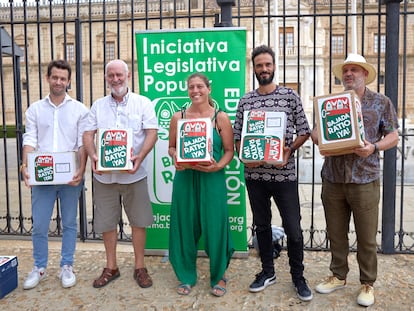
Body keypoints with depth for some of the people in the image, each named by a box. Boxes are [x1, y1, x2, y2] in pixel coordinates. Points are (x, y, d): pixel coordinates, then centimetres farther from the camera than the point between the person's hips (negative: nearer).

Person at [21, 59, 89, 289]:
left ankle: (66, 267, 24)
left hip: (70, 176, -1)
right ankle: (39, 268, 26)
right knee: (39, 225, 7)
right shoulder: (35, 109, 8)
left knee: (69, 223, 9)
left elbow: (83, 143, -2)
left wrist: (81, 170, -15)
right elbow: (30, 141, 0)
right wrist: (25, 166, -16)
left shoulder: (79, 109, 3)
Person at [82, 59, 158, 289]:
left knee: (138, 220, 4)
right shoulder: (98, 106, 10)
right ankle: (111, 267, 26)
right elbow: (88, 134, 5)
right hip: (103, 174, 3)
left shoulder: (142, 103, 1)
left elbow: (152, 132, -7)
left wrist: (140, 157, -22)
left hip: (133, 173, -2)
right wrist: (93, 155, -15)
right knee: (106, 221, 10)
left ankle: (140, 267, 19)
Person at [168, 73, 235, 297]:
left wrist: (218, 166, -17)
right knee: (186, 226, 7)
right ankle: (186, 276, 25)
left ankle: (218, 276, 22)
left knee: (214, 226, 2)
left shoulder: (220, 117, 1)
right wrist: (175, 158, -10)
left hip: (212, 178, -2)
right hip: (184, 177, 2)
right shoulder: (178, 117, 7)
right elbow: (171, 147, 11)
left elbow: (229, 150, 0)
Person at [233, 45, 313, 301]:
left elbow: (304, 131, 2)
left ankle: (298, 277, 24)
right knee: (262, 224, 15)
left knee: (293, 228, 3)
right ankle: (267, 272, 33)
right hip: (255, 174, 3)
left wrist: (289, 150, -13)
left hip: (284, 174, -2)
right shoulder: (245, 101, 6)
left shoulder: (290, 96, 0)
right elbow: (237, 137, 8)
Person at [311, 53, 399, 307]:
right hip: (332, 179, 3)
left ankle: (368, 284, 22)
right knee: (336, 233, 13)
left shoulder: (382, 102, 4)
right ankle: (339, 276, 30)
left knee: (367, 237, 5)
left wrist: (374, 147, -16)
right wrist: (321, 143, -13)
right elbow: (316, 131, 10)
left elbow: (393, 136, 3)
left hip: (364, 180, -3)